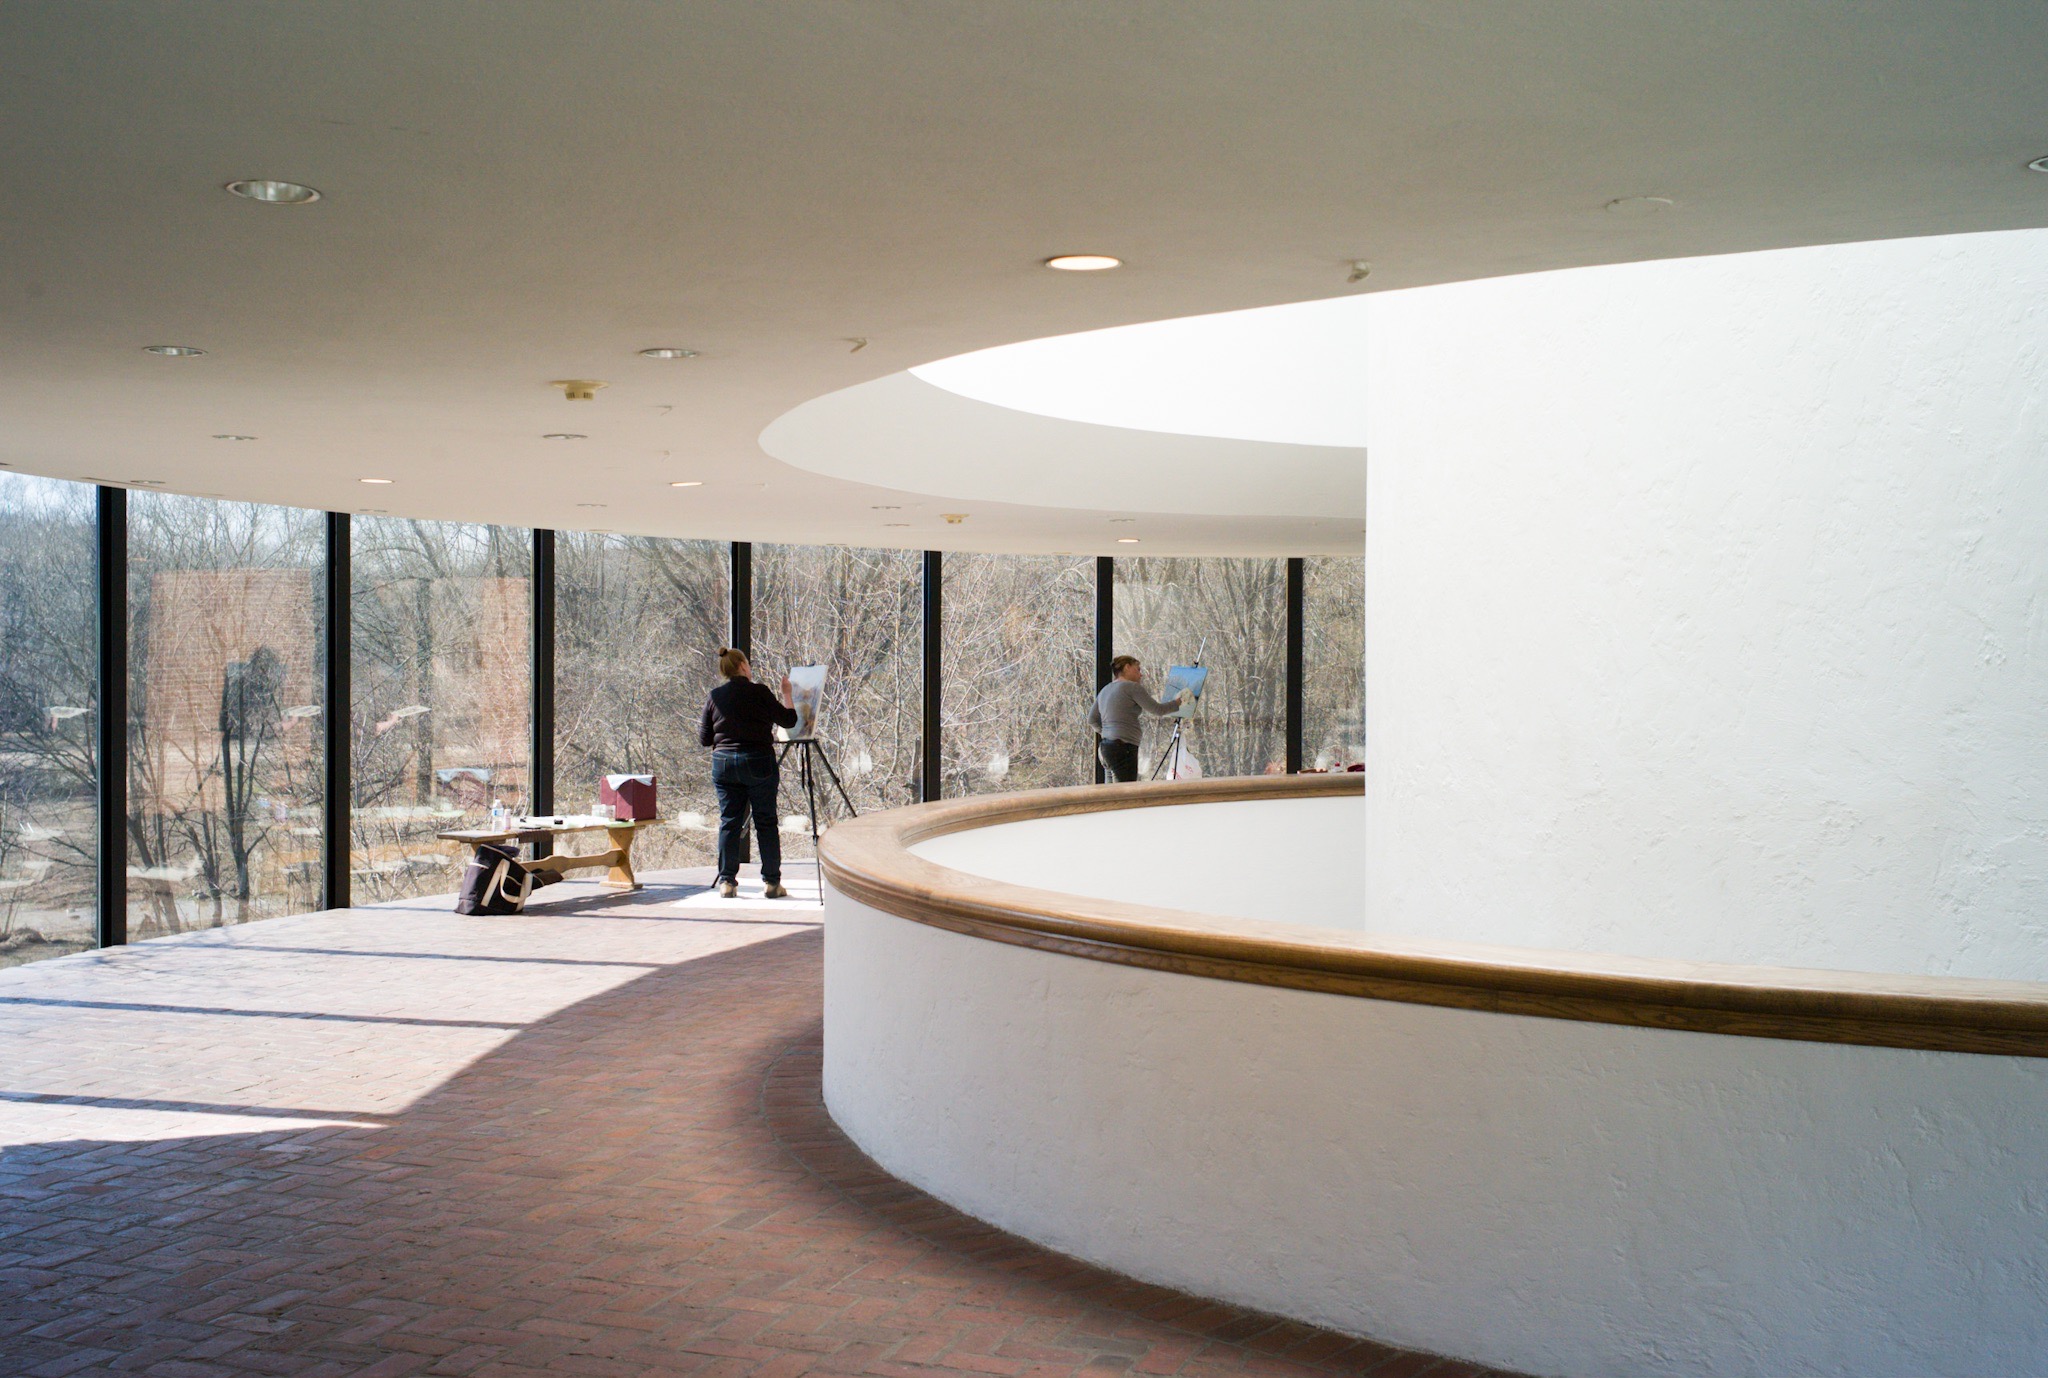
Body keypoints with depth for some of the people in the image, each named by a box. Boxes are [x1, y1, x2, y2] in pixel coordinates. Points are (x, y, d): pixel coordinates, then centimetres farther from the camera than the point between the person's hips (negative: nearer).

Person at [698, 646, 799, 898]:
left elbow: (705, 738, 10)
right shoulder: (758, 692, -6)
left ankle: (727, 881, 5)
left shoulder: (713, 696, 5)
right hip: (758, 762, -3)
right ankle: (771, 882, 4)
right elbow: (788, 720, 1)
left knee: (729, 822, 7)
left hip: (723, 763, 4)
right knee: (766, 822, 3)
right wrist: (786, 694, 14)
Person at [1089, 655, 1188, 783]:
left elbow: (1092, 720, 23)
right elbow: (1158, 710, -5)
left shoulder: (1105, 690, 19)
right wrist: (1177, 702, 9)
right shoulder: (1132, 687, -5)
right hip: (1123, 747, -9)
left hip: (1105, 747, 9)